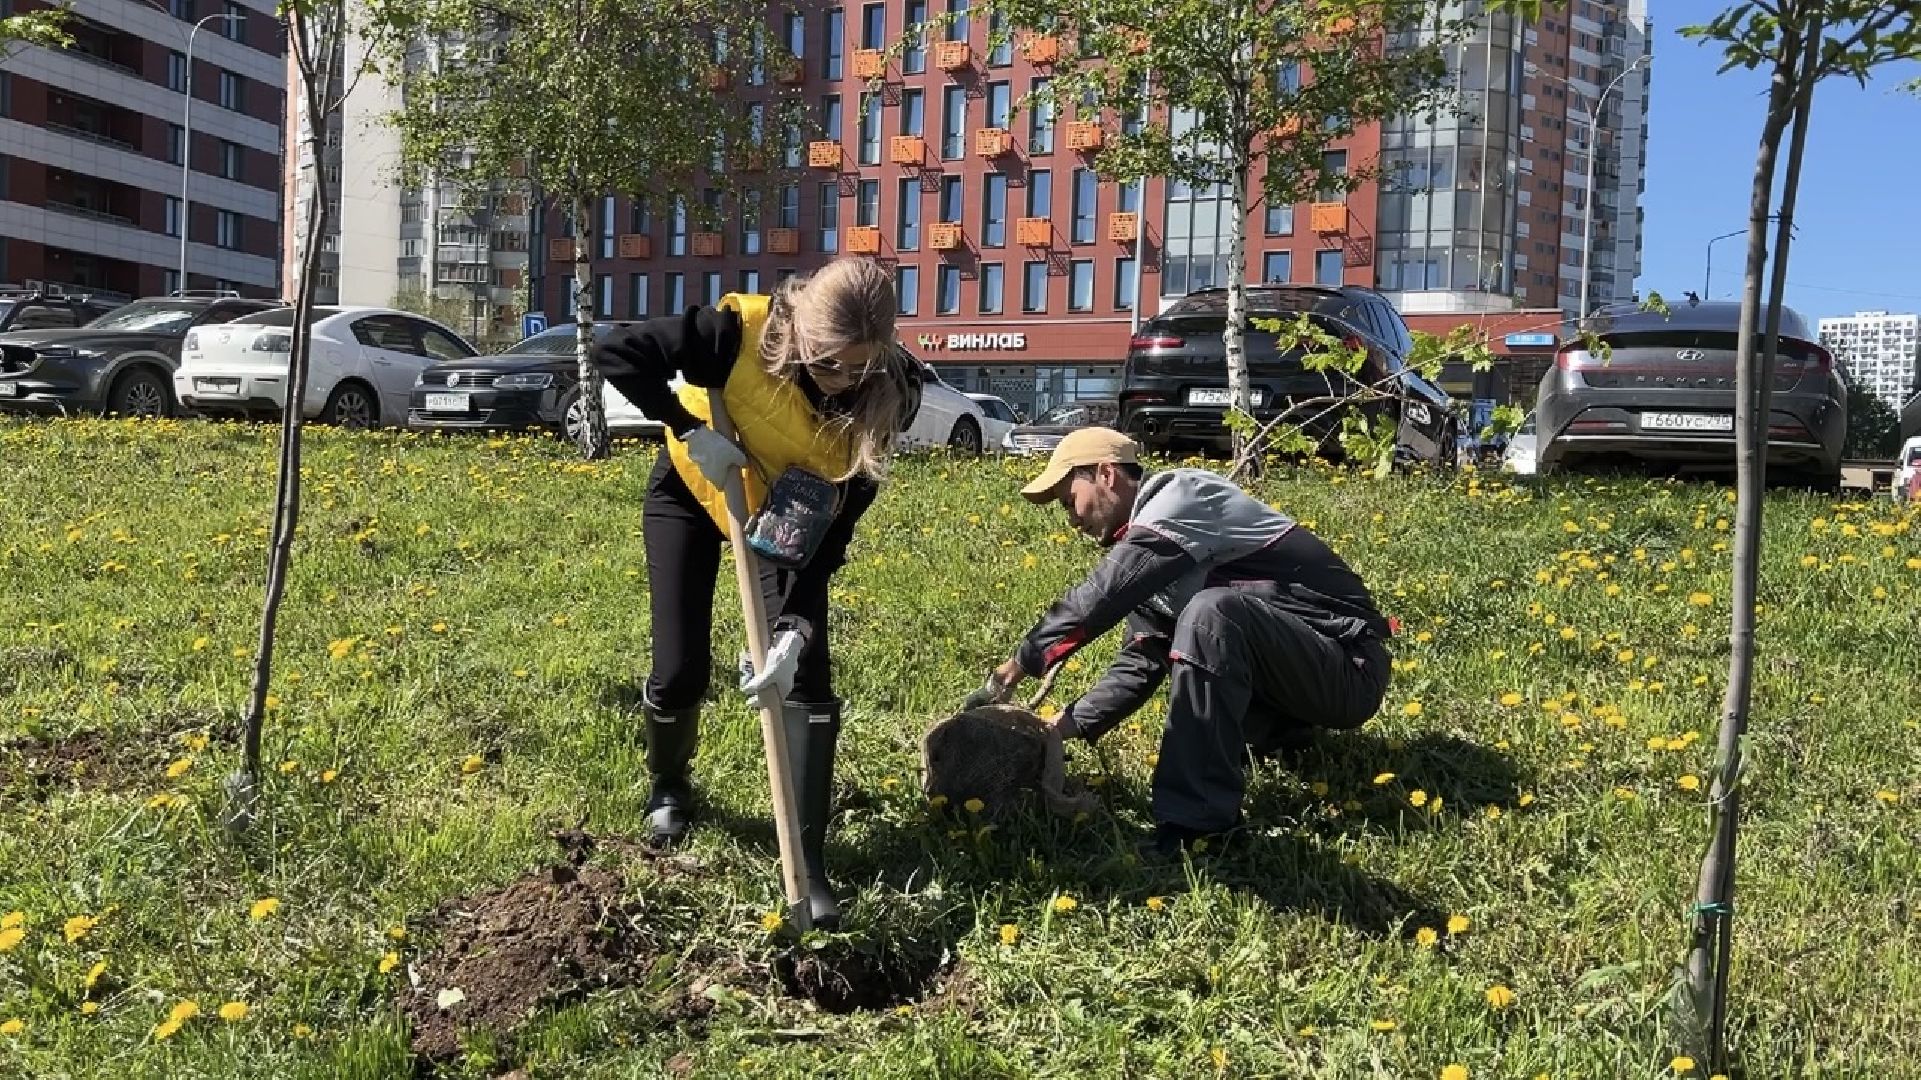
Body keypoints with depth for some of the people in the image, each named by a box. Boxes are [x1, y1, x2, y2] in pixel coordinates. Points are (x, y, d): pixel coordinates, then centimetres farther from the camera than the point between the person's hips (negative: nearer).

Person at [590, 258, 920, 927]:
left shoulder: (881, 400, -27)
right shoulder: (741, 332, -34)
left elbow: (834, 530, -26)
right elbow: (616, 354, -29)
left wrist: (795, 628, -35)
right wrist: (690, 431, -36)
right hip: (691, 493, -1)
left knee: (807, 676, -12)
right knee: (680, 672, -3)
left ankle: (807, 866, -2)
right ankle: (668, 789, 32)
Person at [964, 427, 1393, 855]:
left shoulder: (1179, 497, -15)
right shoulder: (1145, 541, 12)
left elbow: (1097, 600, -24)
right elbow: (1143, 663, 10)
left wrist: (1012, 670, -15)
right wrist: (1062, 726, 0)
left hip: (1350, 667, -10)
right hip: (1297, 662, 10)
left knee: (1211, 613, -32)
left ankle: (1196, 826, -27)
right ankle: (1284, 729, 25)